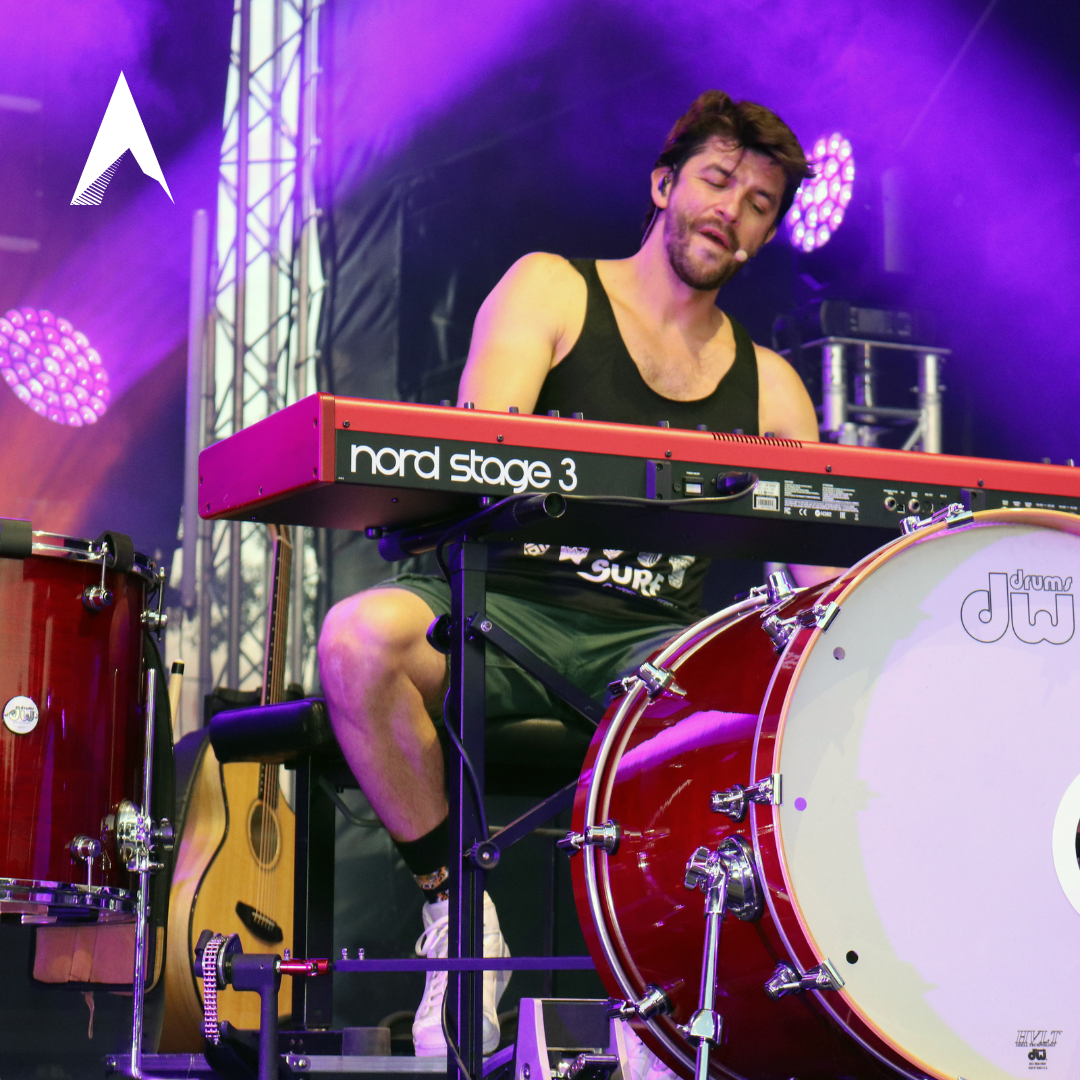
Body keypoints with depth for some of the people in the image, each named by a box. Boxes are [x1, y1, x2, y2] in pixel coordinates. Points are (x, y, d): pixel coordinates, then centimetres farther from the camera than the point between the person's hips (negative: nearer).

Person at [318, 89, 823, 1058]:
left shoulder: (767, 386, 16)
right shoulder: (551, 289, 6)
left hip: (656, 642, 3)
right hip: (508, 608, -3)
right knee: (361, 638, -34)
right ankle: (458, 902, -12)